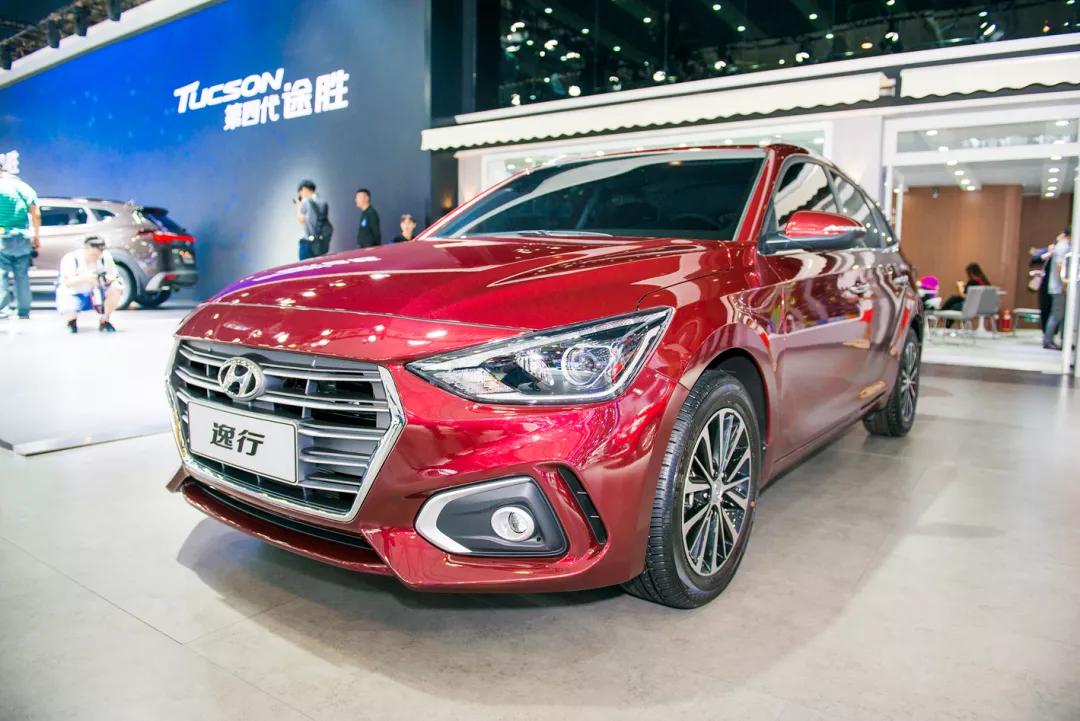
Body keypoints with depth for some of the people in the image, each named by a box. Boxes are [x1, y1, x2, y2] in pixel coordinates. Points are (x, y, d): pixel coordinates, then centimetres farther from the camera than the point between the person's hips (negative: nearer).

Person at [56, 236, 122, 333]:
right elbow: (67, 282, -31)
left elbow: (114, 276, -7)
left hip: (95, 294, 3)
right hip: (74, 294, -3)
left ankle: (104, 321, -5)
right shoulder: (70, 259, -21)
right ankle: (71, 321, 9)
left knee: (115, 289, -27)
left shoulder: (106, 256, -13)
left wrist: (108, 278, -33)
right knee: (69, 313, -36)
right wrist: (85, 277, -49)